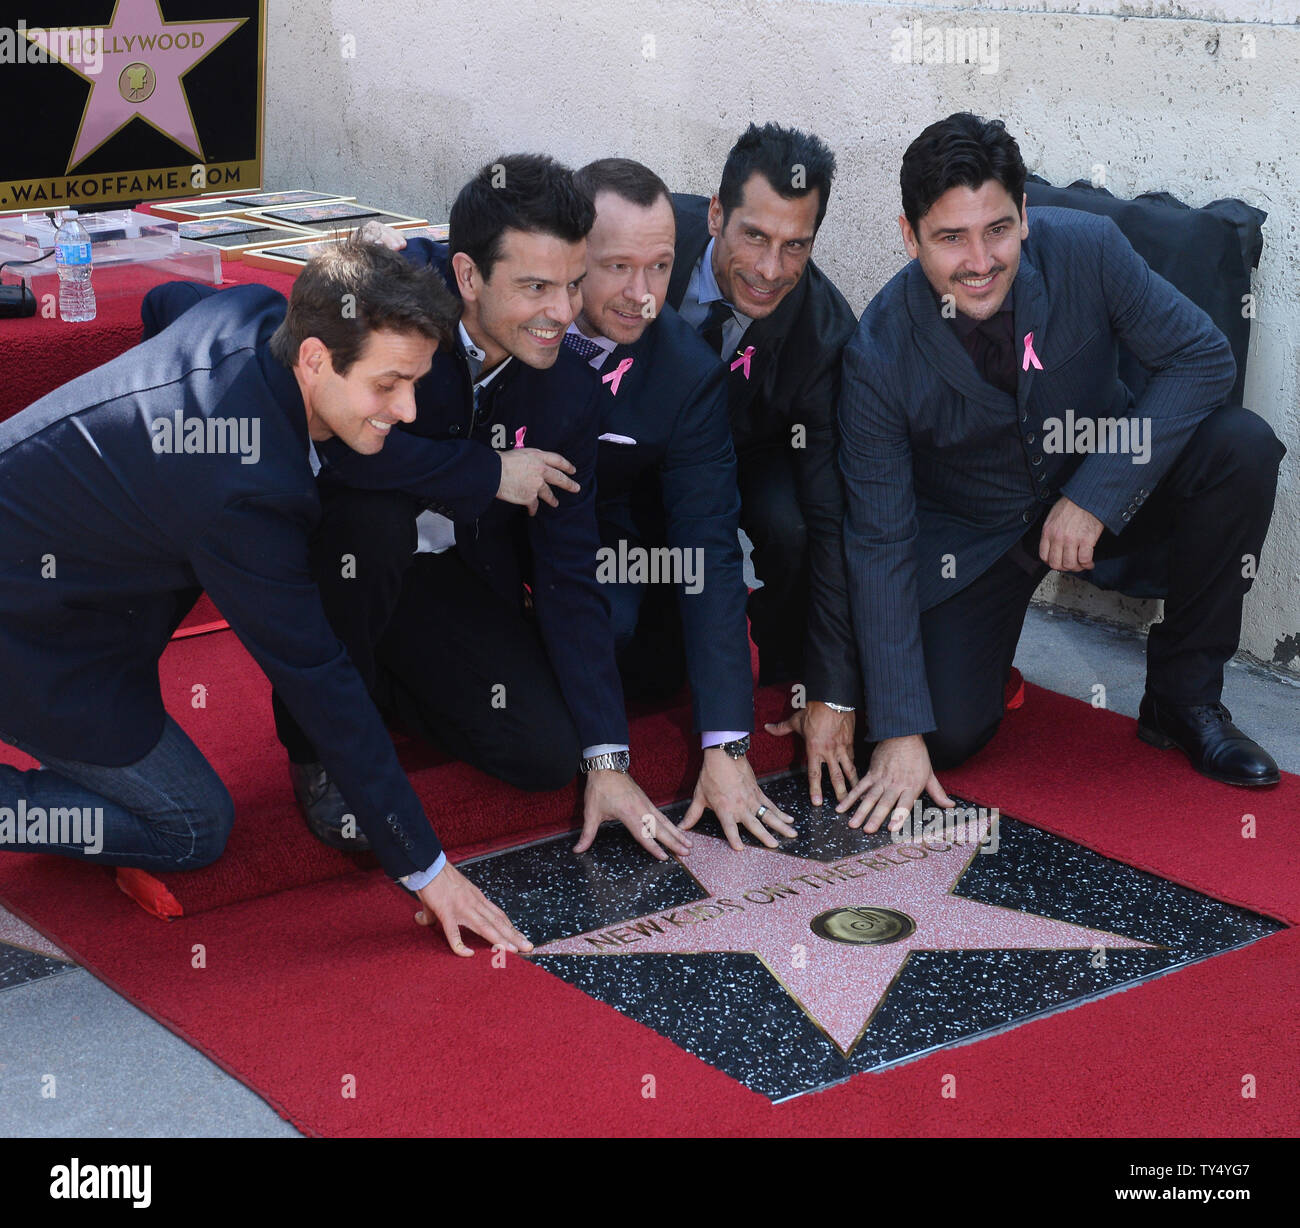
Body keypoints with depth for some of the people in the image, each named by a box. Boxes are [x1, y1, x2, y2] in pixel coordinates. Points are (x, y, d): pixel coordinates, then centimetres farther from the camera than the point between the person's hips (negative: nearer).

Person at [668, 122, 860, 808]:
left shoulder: (824, 333, -29)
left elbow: (832, 520, -25)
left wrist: (832, 694, -25)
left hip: (751, 449, 1)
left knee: (787, 524, -33)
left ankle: (787, 681, -3)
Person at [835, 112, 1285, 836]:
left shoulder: (1086, 249, -22)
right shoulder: (879, 357, -24)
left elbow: (1204, 359, -17)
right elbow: (880, 544, -20)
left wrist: (1096, 493, -29)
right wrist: (899, 733, -23)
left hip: (1103, 490, 2)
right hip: (972, 533, -2)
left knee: (1243, 447, -26)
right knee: (950, 734, -20)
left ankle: (1184, 697, -9)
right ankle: (984, 636, 18)